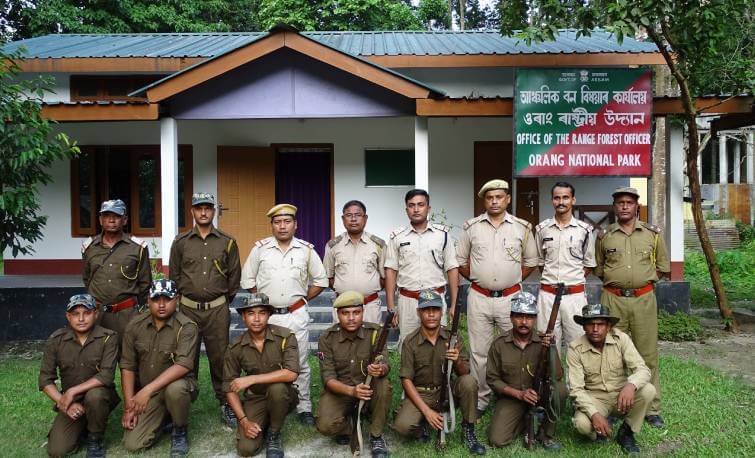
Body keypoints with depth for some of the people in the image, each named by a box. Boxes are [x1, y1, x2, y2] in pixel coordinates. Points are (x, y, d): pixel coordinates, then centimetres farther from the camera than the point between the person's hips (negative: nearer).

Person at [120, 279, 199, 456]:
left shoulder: (187, 327, -17)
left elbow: (183, 365, -28)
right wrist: (129, 405, -5)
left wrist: (147, 390, -33)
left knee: (175, 389, -38)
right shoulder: (135, 326, -3)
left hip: (178, 385, -4)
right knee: (132, 444, -10)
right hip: (145, 394, 4)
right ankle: (164, 416, 21)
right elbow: (127, 366, 1)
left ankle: (180, 432, -7)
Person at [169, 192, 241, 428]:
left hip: (218, 309, -1)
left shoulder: (227, 242, 3)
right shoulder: (180, 242, 5)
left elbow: (234, 275, 7)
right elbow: (174, 275, 11)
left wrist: (223, 300, 8)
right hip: (188, 308, 1)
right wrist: (181, 298, 8)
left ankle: (225, 403, 13)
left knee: (219, 357, 2)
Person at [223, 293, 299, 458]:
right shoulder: (235, 347, -9)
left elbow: (291, 374, -29)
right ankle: (263, 423, 17)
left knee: (277, 387, -35)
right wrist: (244, 420, -14)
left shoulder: (285, 336, -17)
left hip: (282, 396, -1)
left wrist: (251, 379, -29)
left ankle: (273, 435, -7)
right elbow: (229, 387, -3)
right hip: (255, 399, 2)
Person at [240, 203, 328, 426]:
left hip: (296, 315, 0)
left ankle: (304, 407, 17)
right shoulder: (260, 248, 1)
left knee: (300, 363, 6)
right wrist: (264, 299, 5)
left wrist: (302, 299, 5)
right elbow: (247, 279, 8)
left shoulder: (306, 250, 1)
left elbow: (320, 281, 9)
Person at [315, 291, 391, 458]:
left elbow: (385, 366, -22)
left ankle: (376, 436, -10)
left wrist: (380, 369, -48)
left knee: (383, 384, -33)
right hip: (339, 389, 0)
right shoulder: (327, 338, -12)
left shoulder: (375, 332, -11)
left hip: (370, 388, 1)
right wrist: (351, 391, -36)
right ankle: (349, 422, 10)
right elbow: (328, 378, -16)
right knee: (325, 425, -27)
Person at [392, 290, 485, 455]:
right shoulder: (410, 342, -11)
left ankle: (468, 430, -6)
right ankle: (422, 423, 7)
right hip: (420, 393, -2)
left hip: (447, 390, 2)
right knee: (402, 426, -28)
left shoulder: (452, 337, -5)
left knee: (469, 381, -28)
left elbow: (465, 373, -4)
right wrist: (427, 411, -20)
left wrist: (457, 361, -29)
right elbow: (406, 380, -11)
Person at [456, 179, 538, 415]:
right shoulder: (471, 227, 3)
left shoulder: (522, 227, 3)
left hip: (511, 298, 0)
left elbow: (530, 261, 12)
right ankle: (480, 400, 20)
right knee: (479, 351, 8)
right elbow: (460, 260, 11)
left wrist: (513, 280, 4)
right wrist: (478, 280, 5)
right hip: (479, 298, 1)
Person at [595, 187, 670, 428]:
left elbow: (663, 267, 13)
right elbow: (598, 268, 16)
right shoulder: (604, 236, 6)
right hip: (612, 299, 0)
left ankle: (652, 409, 15)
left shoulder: (653, 233, 6)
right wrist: (616, 280, 6)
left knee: (648, 354, 4)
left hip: (643, 299, 0)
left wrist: (642, 279, 4)